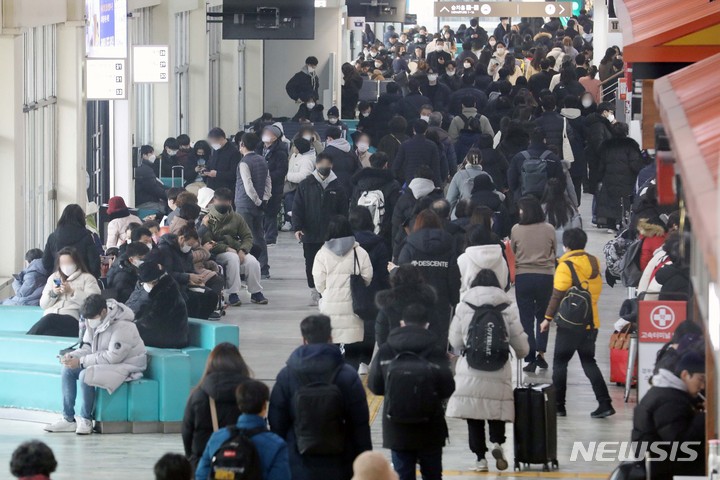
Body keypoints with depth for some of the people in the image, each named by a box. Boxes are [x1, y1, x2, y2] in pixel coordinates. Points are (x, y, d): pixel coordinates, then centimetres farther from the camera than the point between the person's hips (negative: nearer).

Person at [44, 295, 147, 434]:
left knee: (85, 375, -30)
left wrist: (81, 361, -27)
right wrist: (71, 356, -14)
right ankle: (68, 419, 0)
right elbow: (87, 347, 9)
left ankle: (86, 420, -12)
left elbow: (113, 357, -28)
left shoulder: (123, 326, -25)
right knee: (68, 370, -2)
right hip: (104, 363, 9)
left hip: (125, 366, -9)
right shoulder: (94, 321, 2)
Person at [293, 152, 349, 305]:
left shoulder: (337, 187, 1)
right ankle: (314, 291, 19)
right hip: (310, 235, 1)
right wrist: (297, 227, -10)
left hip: (331, 235, -1)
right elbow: (297, 208, 1)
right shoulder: (305, 185, 1)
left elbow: (344, 211, 5)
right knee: (311, 264, 7)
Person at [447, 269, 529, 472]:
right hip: (498, 371, 0)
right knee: (496, 410, 13)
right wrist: (521, 353, 28)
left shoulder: (464, 307, 1)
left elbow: (455, 341, 5)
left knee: (473, 414, 7)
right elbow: (519, 342, 5)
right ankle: (497, 442, -12)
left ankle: (480, 457, 5)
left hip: (470, 371, 0)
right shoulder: (508, 308, 0)